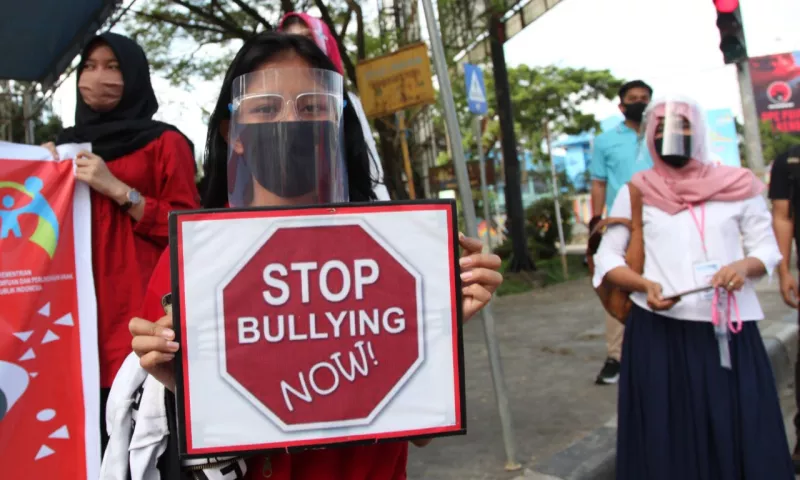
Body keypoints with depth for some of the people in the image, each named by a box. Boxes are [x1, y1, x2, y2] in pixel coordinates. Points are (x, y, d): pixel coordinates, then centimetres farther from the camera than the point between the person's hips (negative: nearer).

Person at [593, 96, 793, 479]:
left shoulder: (737, 186, 8)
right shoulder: (636, 192, 7)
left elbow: (766, 247, 10)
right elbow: (606, 257, 6)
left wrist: (744, 266, -13)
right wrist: (644, 285, -12)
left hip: (730, 330, 1)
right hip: (658, 331, -1)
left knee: (740, 432, 3)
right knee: (666, 437, 3)